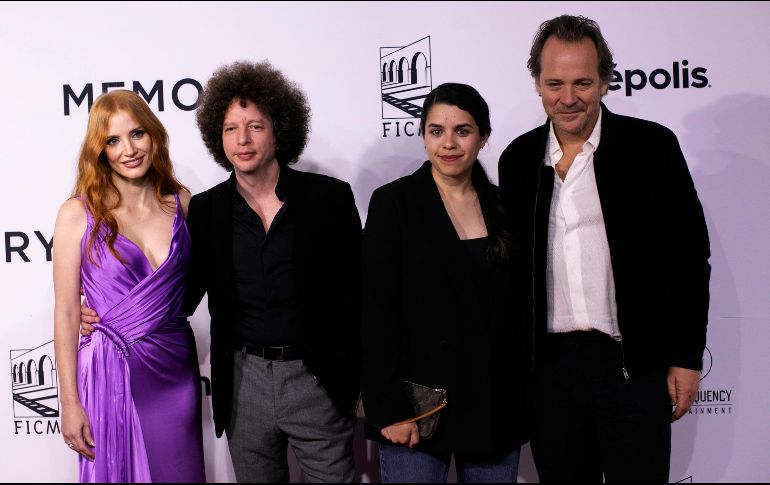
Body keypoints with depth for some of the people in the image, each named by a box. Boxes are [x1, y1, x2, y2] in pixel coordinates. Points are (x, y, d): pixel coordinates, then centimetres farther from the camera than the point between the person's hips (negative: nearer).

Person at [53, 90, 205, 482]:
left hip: (177, 369, 3)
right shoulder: (78, 214, -7)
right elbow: (66, 312, -5)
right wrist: (70, 402, -5)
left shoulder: (181, 203, 1)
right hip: (112, 372, -3)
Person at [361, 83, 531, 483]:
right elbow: (375, 311, -9)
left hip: (497, 406, 4)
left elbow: (518, 307, 11)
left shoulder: (503, 206, 7)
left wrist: (524, 396, 5)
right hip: (418, 403, -3)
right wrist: (388, 409, -13)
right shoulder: (393, 202, -5)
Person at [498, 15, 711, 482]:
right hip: (550, 364, 3)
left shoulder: (651, 146, -5)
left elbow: (690, 257, -4)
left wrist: (686, 358, -6)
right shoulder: (519, 158, 5)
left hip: (634, 362, -3)